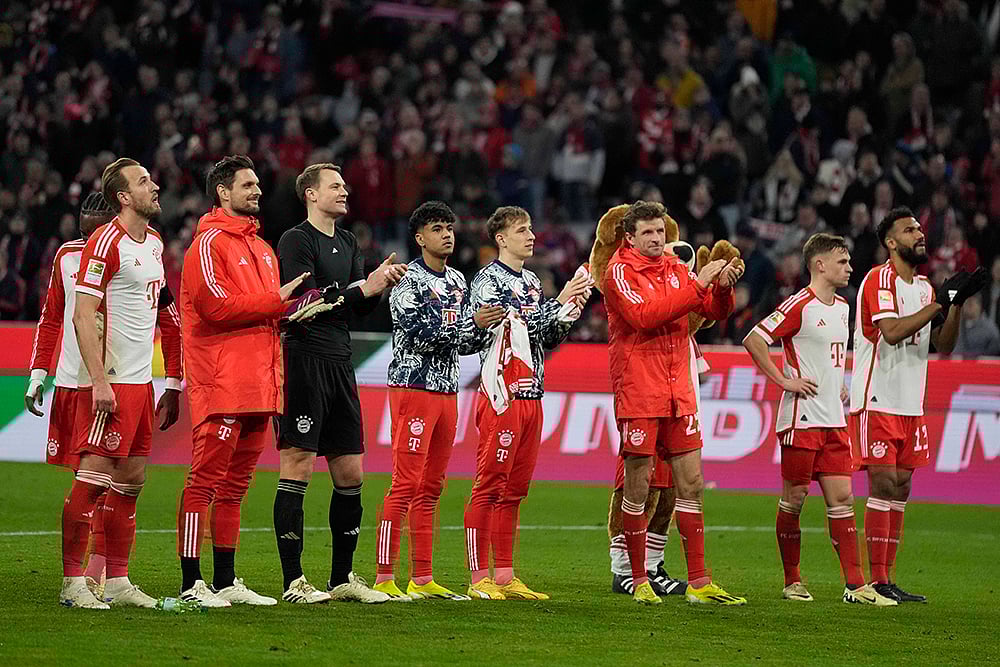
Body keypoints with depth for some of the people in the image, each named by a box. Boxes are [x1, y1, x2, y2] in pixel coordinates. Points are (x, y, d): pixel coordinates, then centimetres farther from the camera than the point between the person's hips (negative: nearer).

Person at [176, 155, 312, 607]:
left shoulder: (260, 247, 23)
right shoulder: (209, 243, -6)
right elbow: (216, 305, -17)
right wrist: (276, 302, -12)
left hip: (258, 383, 9)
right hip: (221, 383, -9)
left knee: (234, 485, 11)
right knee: (205, 481, -9)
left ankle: (226, 583, 15)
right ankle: (191, 584, -9)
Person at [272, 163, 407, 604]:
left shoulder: (346, 242, 19)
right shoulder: (296, 241, -6)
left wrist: (382, 283, -2)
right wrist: (363, 288, -15)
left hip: (340, 365, 8)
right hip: (304, 362, -8)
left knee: (351, 474, 8)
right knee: (298, 468, -7)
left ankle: (342, 577, 17)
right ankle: (293, 581, -6)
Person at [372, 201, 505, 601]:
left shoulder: (457, 282, 17)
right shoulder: (408, 281, -8)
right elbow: (421, 335, -17)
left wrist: (484, 329, -3)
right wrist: (471, 322, -22)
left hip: (446, 391, 8)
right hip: (414, 388, -8)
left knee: (430, 489, 9)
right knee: (406, 485, -11)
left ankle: (422, 579, 12)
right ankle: (384, 579, -12)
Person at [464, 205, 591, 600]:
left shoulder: (532, 282, 20)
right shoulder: (487, 280, -6)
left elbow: (547, 340, 22)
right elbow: (509, 326, -20)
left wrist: (569, 315, 3)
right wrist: (559, 303, -18)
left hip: (531, 396, 8)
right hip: (501, 396, -8)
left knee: (514, 490, 9)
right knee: (489, 488, -7)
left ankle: (505, 578, 12)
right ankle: (479, 579, -7)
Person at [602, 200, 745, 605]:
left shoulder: (676, 269, 13)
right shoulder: (620, 271, -6)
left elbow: (716, 312, 14)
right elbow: (644, 315, -21)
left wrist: (723, 287, -8)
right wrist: (698, 284, -21)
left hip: (679, 392, 6)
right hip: (637, 393, -6)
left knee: (690, 483, 4)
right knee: (637, 486, -1)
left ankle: (699, 583, 7)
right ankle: (638, 580, 7)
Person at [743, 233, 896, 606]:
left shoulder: (842, 308, 15)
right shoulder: (800, 305, -11)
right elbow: (753, 340, -15)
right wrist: (784, 381, -14)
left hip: (834, 420, 7)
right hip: (801, 418, -7)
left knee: (842, 498, 2)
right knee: (794, 498, 1)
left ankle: (855, 585, -1)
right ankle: (792, 582, 12)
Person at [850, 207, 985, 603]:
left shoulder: (925, 288, 16)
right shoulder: (880, 279, -9)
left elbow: (944, 346, 12)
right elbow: (891, 331, -22)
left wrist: (957, 303, -2)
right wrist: (941, 302, -20)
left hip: (910, 404, 8)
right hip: (877, 402, -8)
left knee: (901, 488, 6)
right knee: (883, 486, -10)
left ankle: (887, 580, 8)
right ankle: (877, 582, -8)